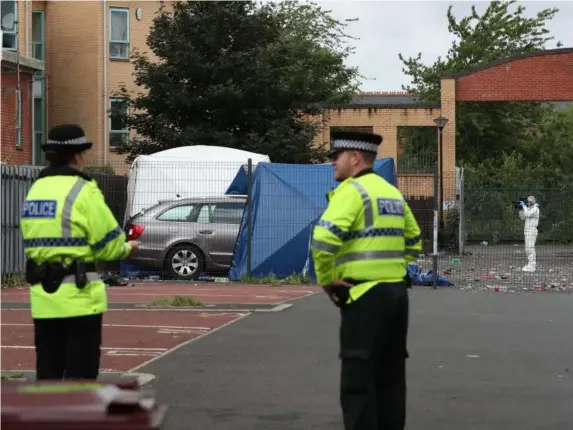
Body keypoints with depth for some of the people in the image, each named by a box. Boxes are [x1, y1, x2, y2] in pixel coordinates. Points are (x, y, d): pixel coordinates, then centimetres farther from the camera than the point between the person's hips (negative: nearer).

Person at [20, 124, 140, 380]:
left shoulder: (35, 191, 10)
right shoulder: (82, 191, -11)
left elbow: (41, 241, 8)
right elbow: (108, 245, -10)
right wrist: (127, 248, 12)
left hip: (43, 298, 6)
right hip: (78, 295, -6)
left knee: (48, 373, 12)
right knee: (80, 373, 2)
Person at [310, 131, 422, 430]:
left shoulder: (351, 191, -10)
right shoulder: (392, 192, 16)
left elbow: (324, 239, -23)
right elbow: (413, 241, 25)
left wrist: (325, 279, -10)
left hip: (365, 296, -8)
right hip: (396, 292, 8)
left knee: (358, 380, -4)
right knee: (391, 376, 13)